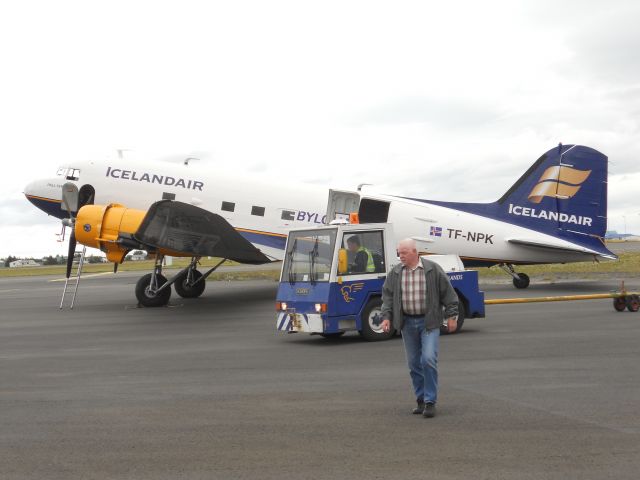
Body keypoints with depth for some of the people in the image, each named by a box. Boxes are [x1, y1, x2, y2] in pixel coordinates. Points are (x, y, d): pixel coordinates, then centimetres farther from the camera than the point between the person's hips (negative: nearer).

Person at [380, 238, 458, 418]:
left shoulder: (433, 269, -4)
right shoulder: (395, 273, 4)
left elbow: (448, 293, 0)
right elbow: (387, 296, 8)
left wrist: (451, 316, -2)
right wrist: (386, 317, -2)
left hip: (429, 322, -3)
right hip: (407, 323, 3)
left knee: (429, 359, -13)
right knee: (414, 363, 8)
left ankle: (430, 402, -3)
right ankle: (421, 400, 20)